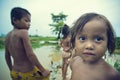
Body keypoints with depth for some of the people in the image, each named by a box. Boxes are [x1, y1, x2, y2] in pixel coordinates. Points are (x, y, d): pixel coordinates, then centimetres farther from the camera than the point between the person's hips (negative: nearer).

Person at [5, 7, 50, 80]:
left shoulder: (8, 36, 2)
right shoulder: (23, 32, -20)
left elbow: (7, 56, 11)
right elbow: (30, 55, -26)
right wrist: (43, 70, -18)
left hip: (15, 74, 7)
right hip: (28, 73, -7)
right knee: (46, 73, 19)